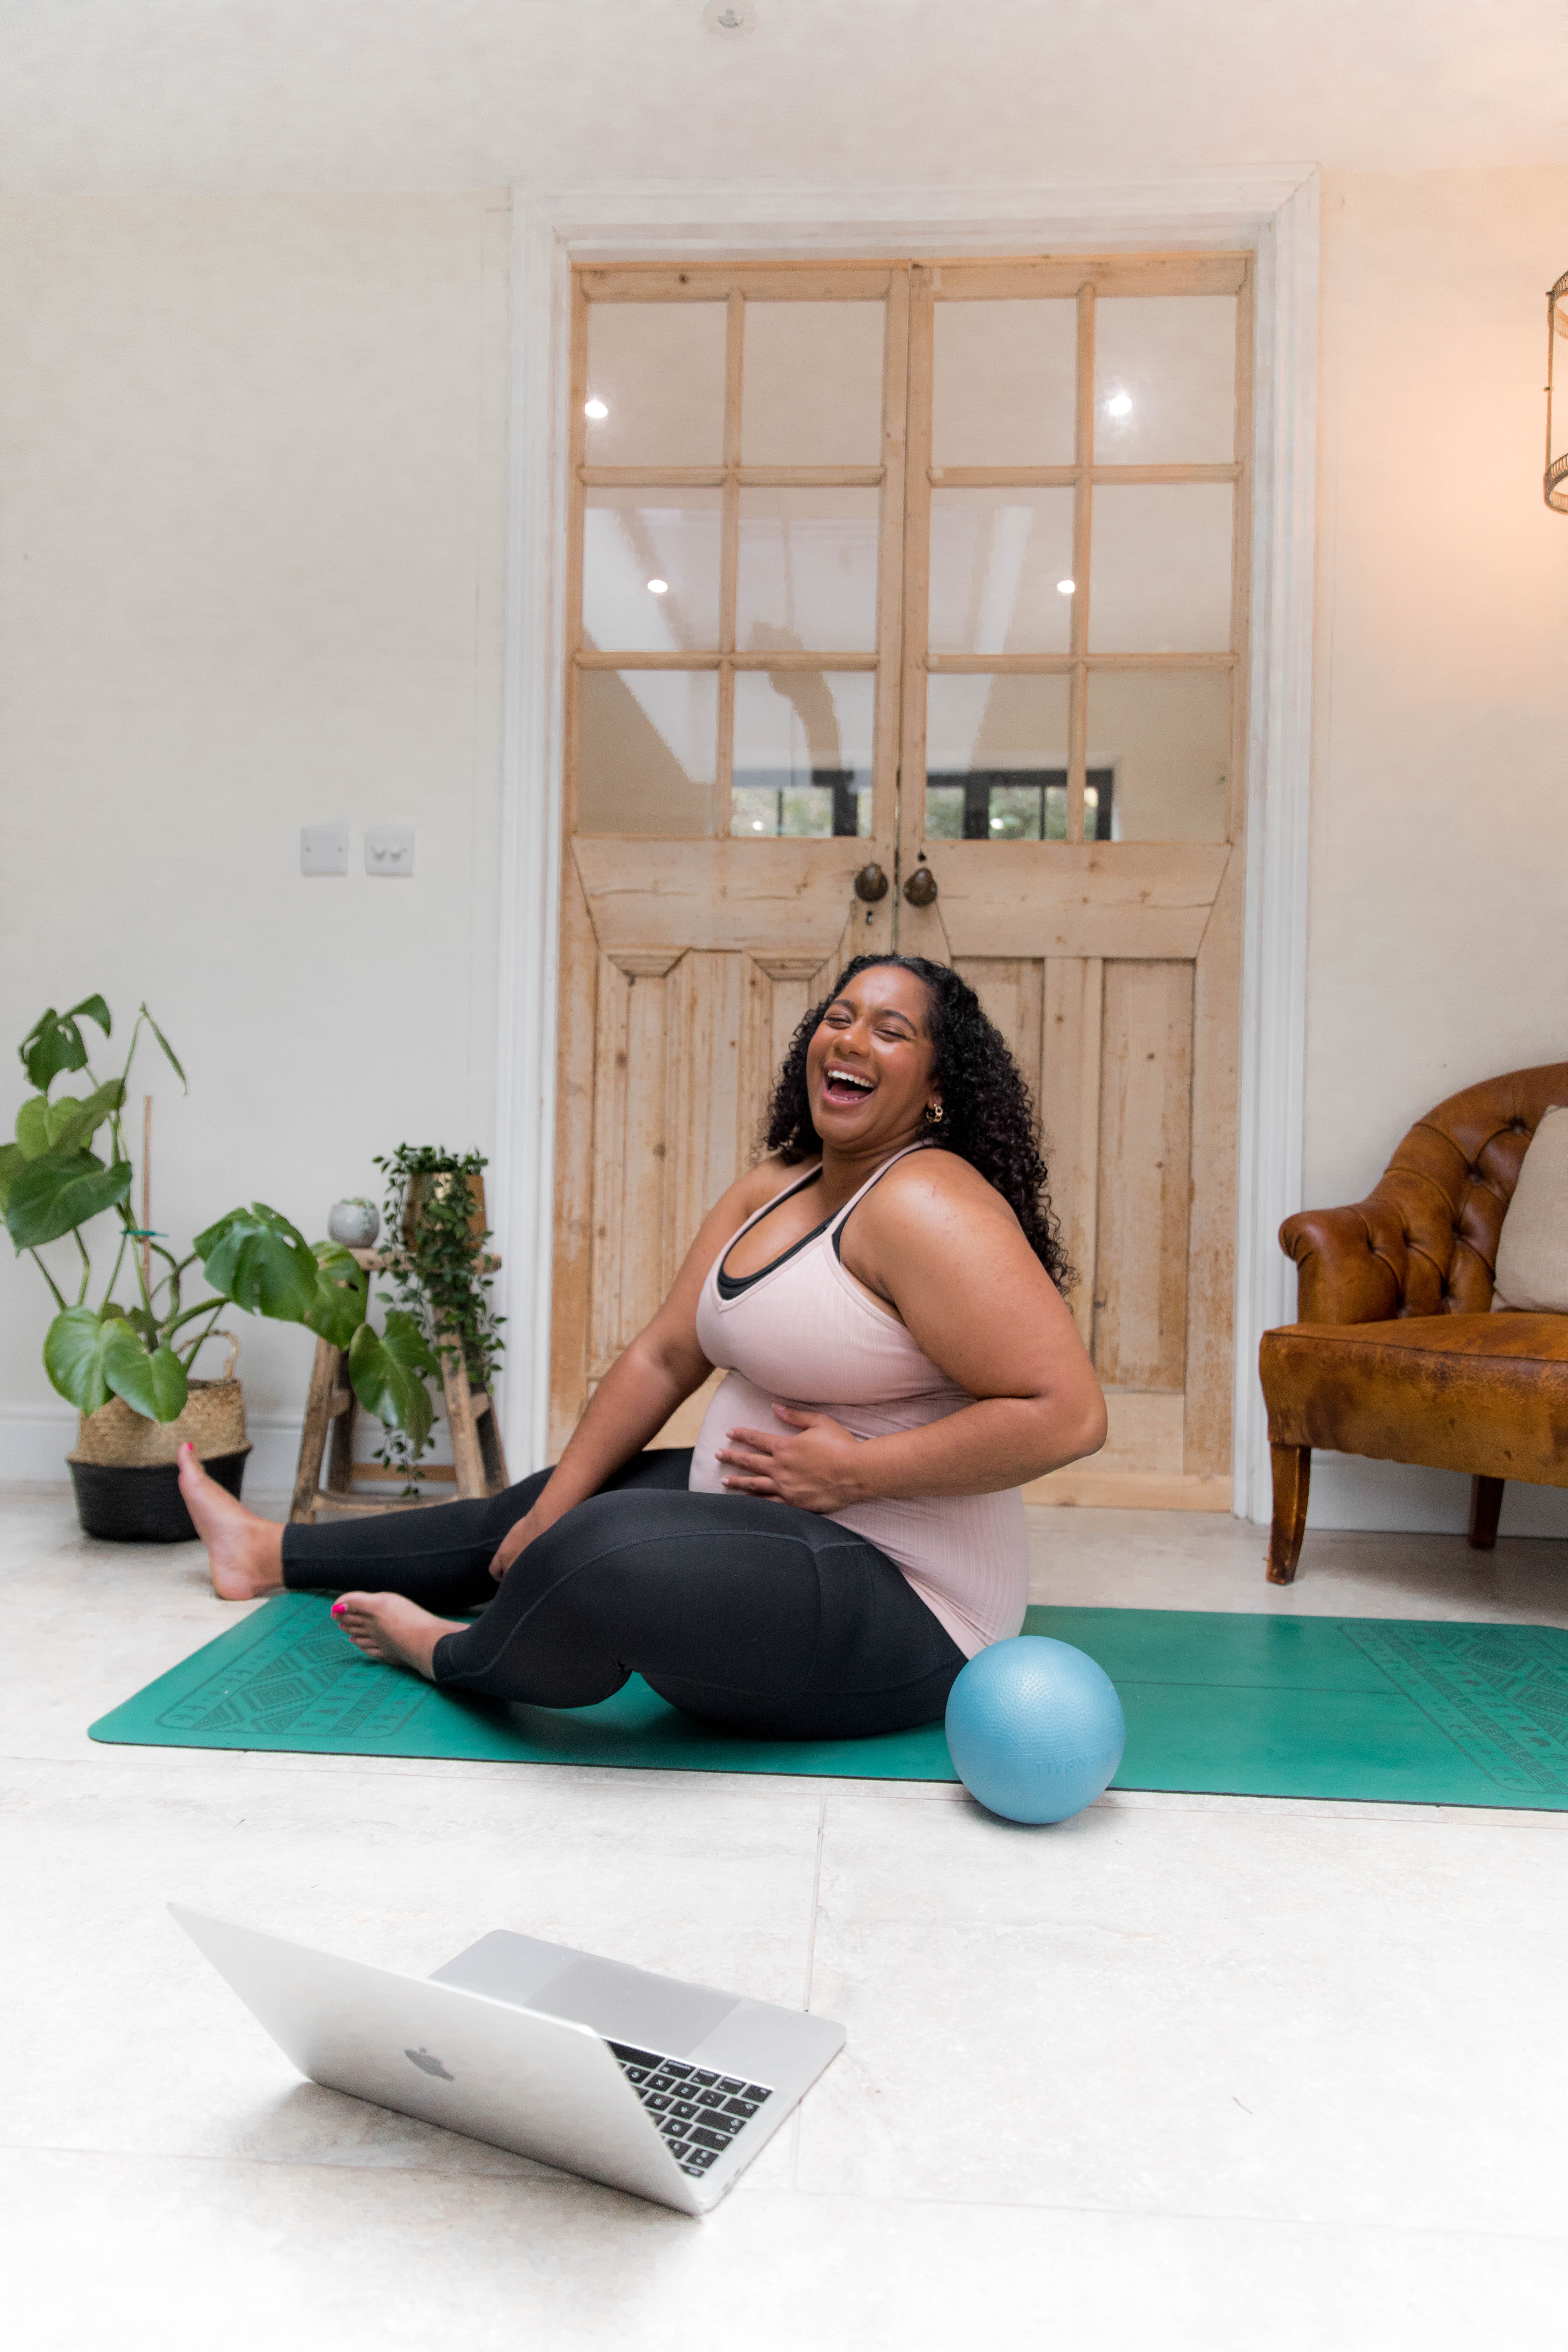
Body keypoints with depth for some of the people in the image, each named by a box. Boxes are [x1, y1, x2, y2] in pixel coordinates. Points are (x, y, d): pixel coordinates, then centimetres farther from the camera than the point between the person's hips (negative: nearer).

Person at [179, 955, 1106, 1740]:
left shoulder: (924, 1205, -20)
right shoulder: (774, 1188, 8)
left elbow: (1068, 1413, -27)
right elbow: (661, 1358, 11)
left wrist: (855, 1470, -23)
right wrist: (554, 1511, 7)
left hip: (895, 1598, -9)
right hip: (760, 1520, 10)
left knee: (607, 1553, -32)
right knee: (539, 1509, 21)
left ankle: (458, 1654, 4)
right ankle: (271, 1554, 41)